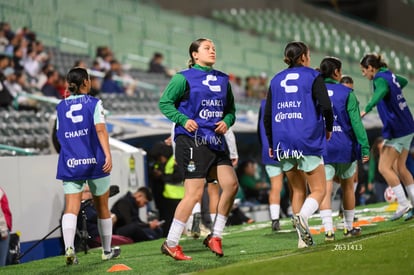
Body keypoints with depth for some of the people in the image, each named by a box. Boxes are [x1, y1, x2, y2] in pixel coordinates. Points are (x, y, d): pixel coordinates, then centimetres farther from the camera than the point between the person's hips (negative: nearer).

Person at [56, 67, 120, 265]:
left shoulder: (61, 107, 10)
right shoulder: (94, 103, 0)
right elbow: (100, 130, -12)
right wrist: (108, 155, -18)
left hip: (69, 163, 2)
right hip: (94, 160, -2)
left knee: (71, 207, -7)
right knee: (102, 207, 13)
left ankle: (69, 247, -30)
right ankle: (107, 250, 25)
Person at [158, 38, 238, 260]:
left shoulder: (223, 80, 16)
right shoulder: (184, 78, -2)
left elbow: (230, 109, 22)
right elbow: (165, 102, -3)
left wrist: (226, 121, 0)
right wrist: (183, 120, -16)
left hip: (216, 141, 6)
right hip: (192, 140, -6)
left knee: (231, 184, -9)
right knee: (194, 193, -10)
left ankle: (215, 237, 6)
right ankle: (171, 243, 0)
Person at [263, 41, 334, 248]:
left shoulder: (276, 80, 15)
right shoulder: (313, 76, 1)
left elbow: (267, 116, 13)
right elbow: (325, 106, -11)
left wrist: (271, 144, 22)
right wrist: (329, 128, 7)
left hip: (283, 144, 5)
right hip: (308, 141, -5)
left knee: (297, 191, 13)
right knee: (318, 190, 1)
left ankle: (304, 237, 7)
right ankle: (302, 216, -28)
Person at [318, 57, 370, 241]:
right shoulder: (346, 93, -4)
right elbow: (356, 122, -8)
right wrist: (365, 147, -7)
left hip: (322, 148, 1)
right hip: (345, 147, -1)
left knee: (325, 190, -5)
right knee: (348, 187, 16)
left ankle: (328, 229, -20)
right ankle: (348, 227, 25)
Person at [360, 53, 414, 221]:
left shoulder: (380, 79, -15)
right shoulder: (391, 76, 10)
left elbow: (381, 91, -40)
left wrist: (366, 109, -50)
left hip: (396, 131, -9)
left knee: (384, 167, -6)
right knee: (400, 167, 13)